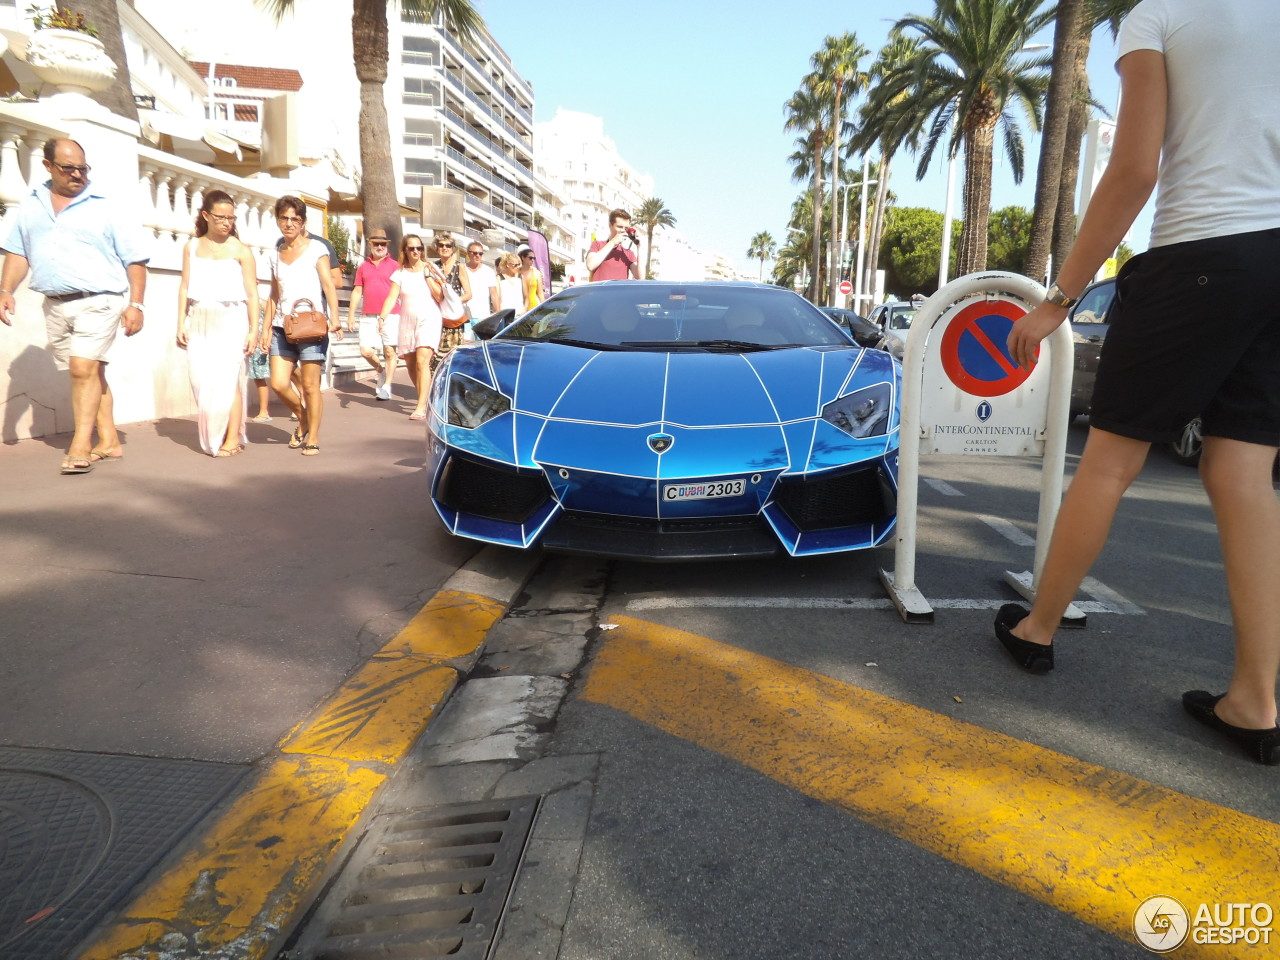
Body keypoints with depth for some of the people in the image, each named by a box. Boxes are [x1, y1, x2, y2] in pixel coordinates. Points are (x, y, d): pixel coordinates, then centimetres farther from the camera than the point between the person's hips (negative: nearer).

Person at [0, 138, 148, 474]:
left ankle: (81, 447, -12)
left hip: (98, 301, -5)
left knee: (84, 368, -15)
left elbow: (135, 259, -1)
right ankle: (109, 443, 15)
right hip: (55, 305, 5)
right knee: (91, 372, 9)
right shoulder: (31, 206, 12)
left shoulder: (105, 209, -1)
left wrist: (135, 304, -8)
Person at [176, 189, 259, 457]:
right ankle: (211, 437, 10)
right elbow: (185, 287, 11)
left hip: (231, 320, -4)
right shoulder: (192, 247, 12)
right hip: (199, 322, 4)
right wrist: (181, 323, 4)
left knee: (227, 378, -10)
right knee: (202, 380, 1)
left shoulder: (241, 250, 3)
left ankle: (232, 439, -6)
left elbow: (252, 293, 1)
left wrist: (254, 329, -5)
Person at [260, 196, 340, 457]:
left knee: (310, 385, -4)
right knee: (278, 384, -3)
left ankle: (313, 438, 10)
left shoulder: (316, 249, 1)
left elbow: (328, 285, -10)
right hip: (282, 327, 5)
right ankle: (303, 419, 24)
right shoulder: (275, 255, 16)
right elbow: (274, 295, 19)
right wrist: (266, 327, 13)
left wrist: (334, 318, -23)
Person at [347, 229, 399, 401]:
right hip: (368, 316, 3)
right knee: (365, 350, -3)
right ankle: (382, 370, 25)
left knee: (389, 351, -3)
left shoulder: (394, 265, 6)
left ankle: (386, 386, 5)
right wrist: (351, 315, 10)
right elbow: (357, 292, 16)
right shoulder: (363, 267, 15)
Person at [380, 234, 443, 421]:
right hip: (407, 321, 4)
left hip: (429, 320, -3)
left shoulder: (430, 269, 4)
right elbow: (391, 297, -5)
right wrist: (382, 317, -19)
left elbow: (440, 295, -5)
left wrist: (427, 275, -8)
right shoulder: (400, 274, 7)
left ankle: (421, 407, -24)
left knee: (422, 360, -19)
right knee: (410, 363, 9)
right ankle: (424, 397, 32)